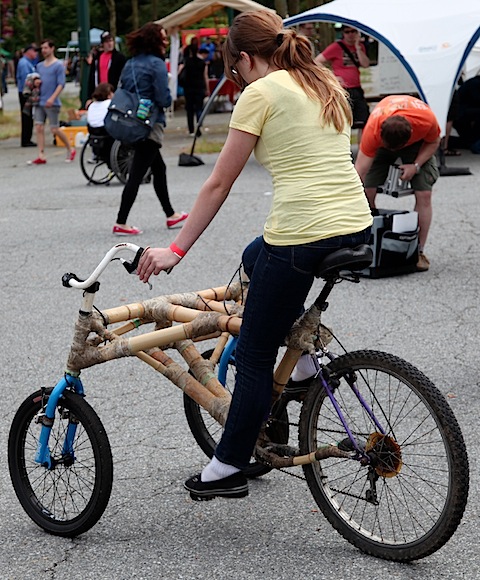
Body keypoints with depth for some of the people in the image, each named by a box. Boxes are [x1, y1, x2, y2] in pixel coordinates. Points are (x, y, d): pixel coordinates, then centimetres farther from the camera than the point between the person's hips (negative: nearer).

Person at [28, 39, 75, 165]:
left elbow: (61, 84, -11)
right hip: (39, 102, 6)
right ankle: (41, 156, -2)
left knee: (55, 129, -4)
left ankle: (70, 150, 16)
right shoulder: (39, 66, 15)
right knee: (39, 127, -3)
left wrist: (52, 98, -22)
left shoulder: (58, 65, -4)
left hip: (52, 103, -6)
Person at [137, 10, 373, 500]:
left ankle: (227, 470, 15)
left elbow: (218, 184, -4)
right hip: (358, 229, 8)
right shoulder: (327, 87, 18)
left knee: (253, 357, 6)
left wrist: (175, 250, 2)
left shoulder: (259, 94, -4)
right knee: (256, 257, 35)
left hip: (301, 236, -8)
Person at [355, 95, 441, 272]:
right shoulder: (372, 130, -40)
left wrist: (415, 166, -27)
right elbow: (360, 171, -38)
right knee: (367, 192, -12)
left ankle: (418, 251, -3)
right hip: (381, 140, 0)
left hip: (418, 141, 0)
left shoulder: (427, 119, -39)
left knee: (424, 194, -12)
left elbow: (434, 142, -13)